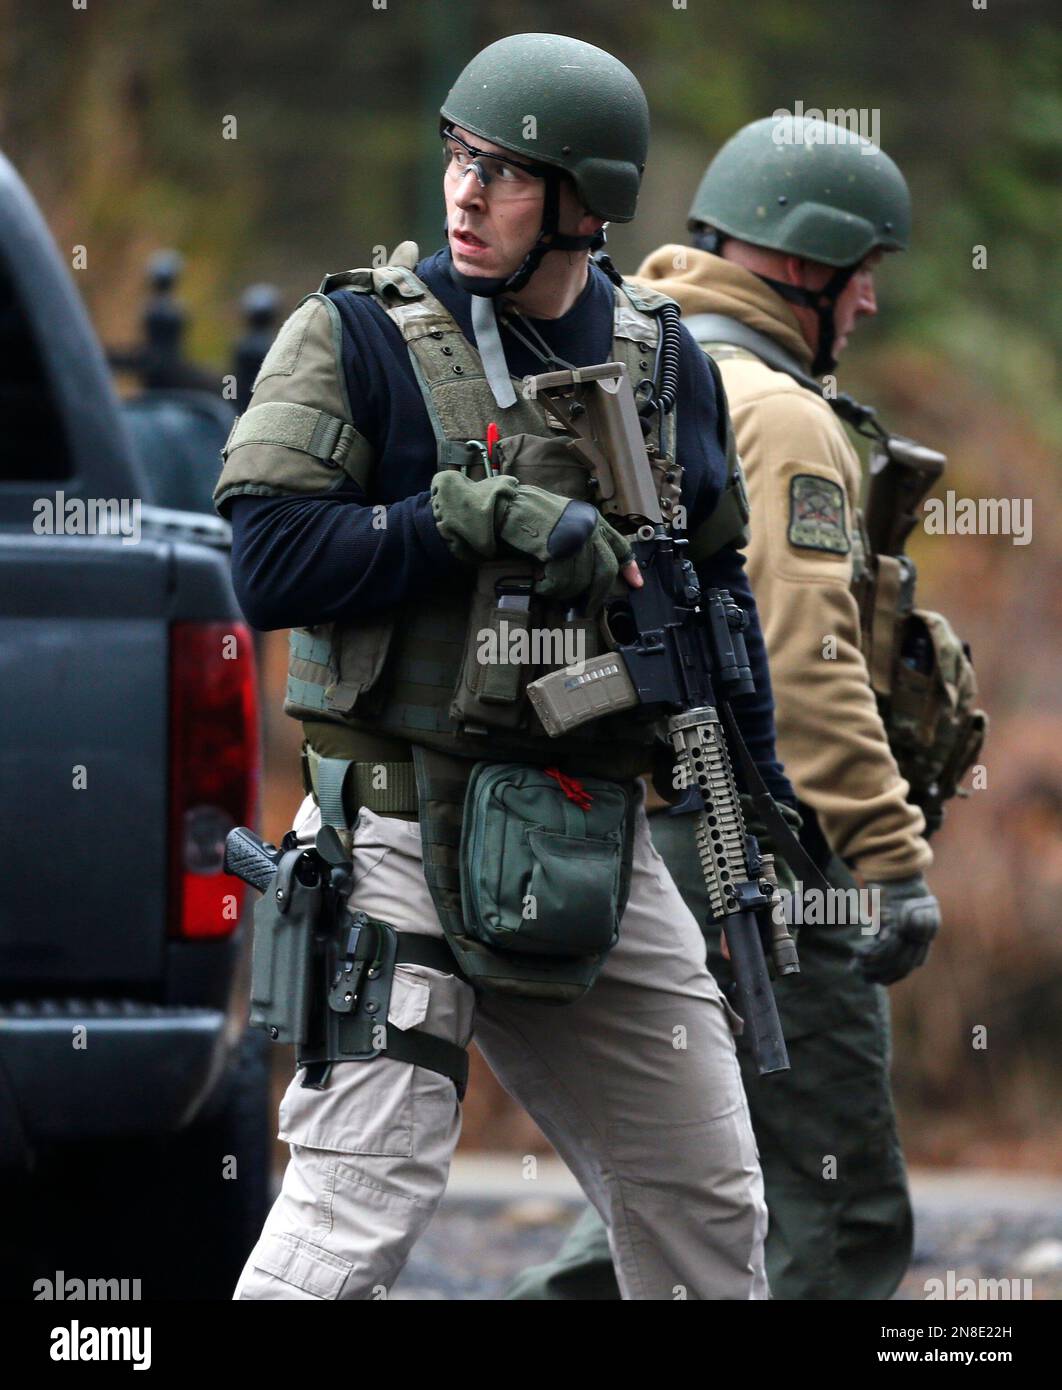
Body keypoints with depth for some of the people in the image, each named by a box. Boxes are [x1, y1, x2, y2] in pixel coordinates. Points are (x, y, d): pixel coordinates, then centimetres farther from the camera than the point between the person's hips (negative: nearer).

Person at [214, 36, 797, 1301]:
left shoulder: (663, 366, 11)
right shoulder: (358, 338, -4)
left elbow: (714, 596, 20)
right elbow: (269, 564, -14)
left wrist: (758, 807, 15)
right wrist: (486, 519, -19)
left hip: (593, 849, 5)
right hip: (404, 828, -5)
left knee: (705, 1194, 14)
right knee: (362, 1199, -13)